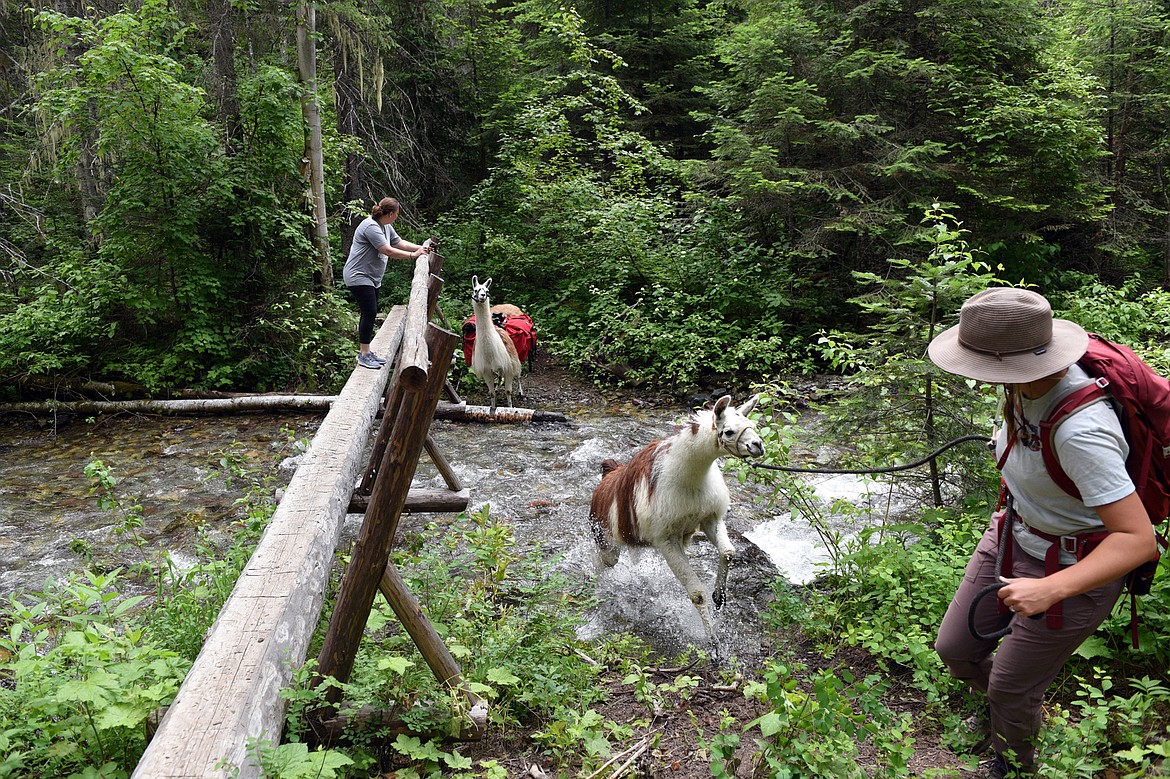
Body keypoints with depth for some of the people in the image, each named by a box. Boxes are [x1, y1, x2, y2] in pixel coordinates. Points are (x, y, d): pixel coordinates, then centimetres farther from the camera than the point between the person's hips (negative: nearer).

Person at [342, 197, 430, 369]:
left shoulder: (386, 226, 10)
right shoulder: (371, 227, -22)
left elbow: (399, 242, 22)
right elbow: (388, 251, -24)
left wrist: (419, 247, 12)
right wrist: (412, 255, -17)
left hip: (372, 278, 11)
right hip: (358, 277, -11)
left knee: (369, 314, 12)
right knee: (369, 313, -13)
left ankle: (365, 352, 20)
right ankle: (363, 355, -9)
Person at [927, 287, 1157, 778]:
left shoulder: (1079, 433, -38)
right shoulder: (1033, 380, -13)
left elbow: (1139, 539, -36)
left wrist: (1049, 590, -42)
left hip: (1077, 570, -7)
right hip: (1015, 535, 7)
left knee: (1011, 691, 10)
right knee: (955, 650, 16)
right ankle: (1001, 706, 50)